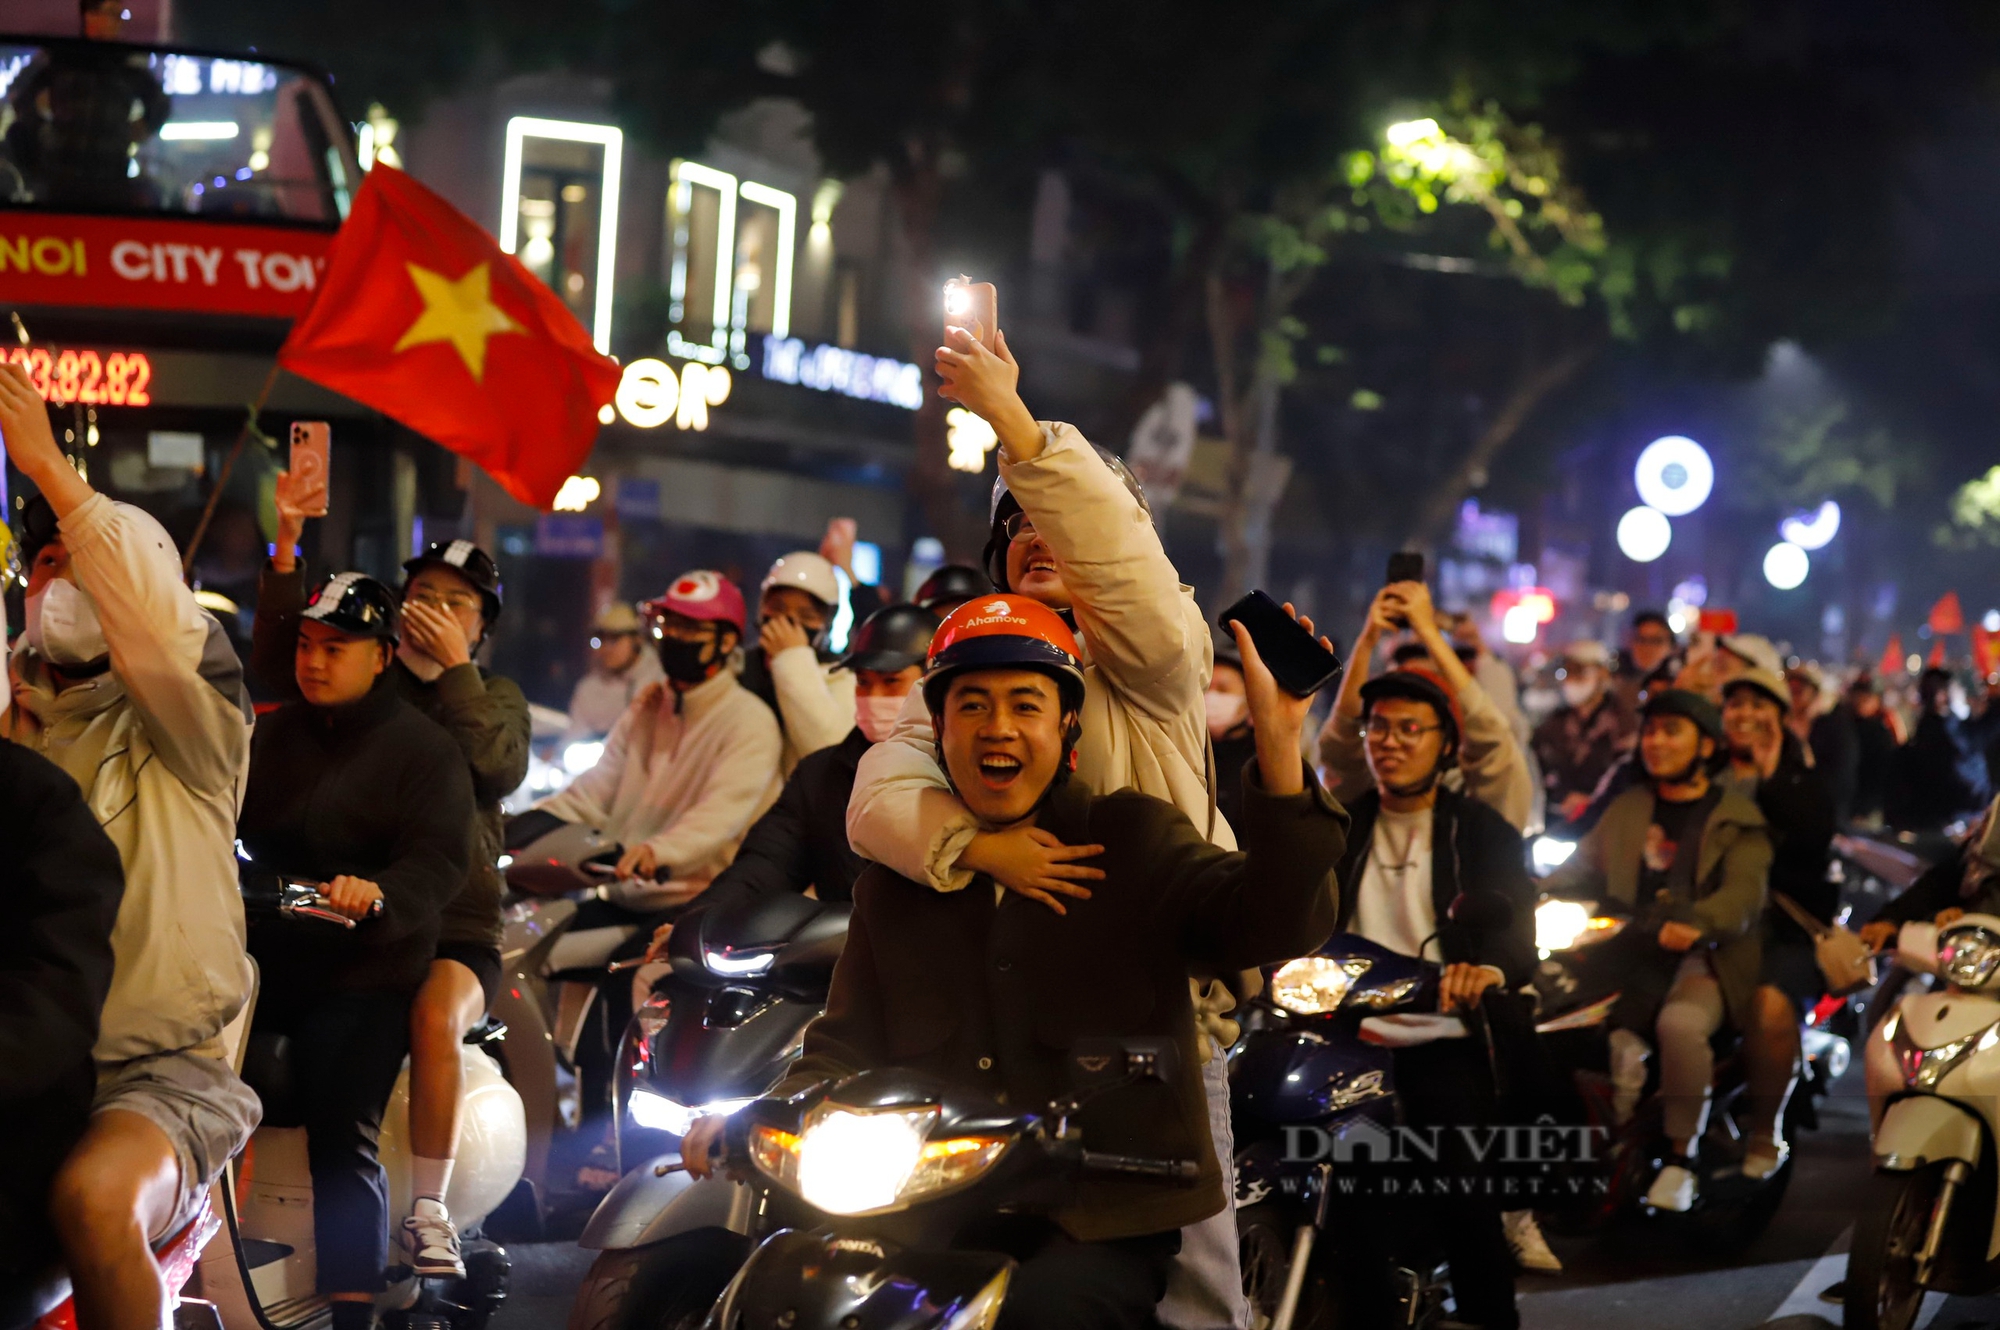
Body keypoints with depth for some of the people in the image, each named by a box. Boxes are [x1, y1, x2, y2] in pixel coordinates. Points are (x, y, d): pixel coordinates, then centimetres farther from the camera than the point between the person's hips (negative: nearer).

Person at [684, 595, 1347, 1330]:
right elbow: (844, 1050, 18)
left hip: (1105, 1228, -3)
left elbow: (1276, 925, -13)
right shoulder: (893, 889, 16)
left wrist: (1279, 749, -28)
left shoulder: (1135, 839, 3)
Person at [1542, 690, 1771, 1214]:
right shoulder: (1626, 810, 23)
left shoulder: (1735, 818, 8)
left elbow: (1743, 895, -8)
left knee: (1681, 1023, -35)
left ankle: (1680, 1160, -23)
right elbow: (1579, 871, 16)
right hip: (1632, 956, 4)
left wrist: (1696, 924, -30)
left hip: (1704, 960, -4)